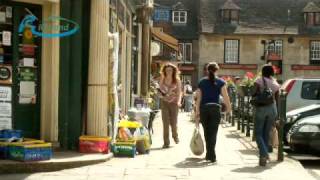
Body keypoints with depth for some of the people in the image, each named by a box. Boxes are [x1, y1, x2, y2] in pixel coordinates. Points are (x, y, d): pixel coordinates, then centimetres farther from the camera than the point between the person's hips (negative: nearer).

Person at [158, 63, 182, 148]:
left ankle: (175, 135, 33)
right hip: (164, 102, 1)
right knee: (165, 123, -5)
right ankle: (166, 142, -1)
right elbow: (160, 90, 13)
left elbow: (179, 92, -2)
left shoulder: (177, 80, 1)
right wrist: (163, 93, -9)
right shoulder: (162, 80, 6)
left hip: (174, 102, -1)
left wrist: (179, 101, -17)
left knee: (173, 122, 1)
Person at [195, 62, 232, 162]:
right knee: (213, 133, 1)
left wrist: (197, 113, 5)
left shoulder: (201, 82, 5)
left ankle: (210, 154, 24)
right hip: (215, 108, -2)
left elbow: (198, 99, 3)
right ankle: (211, 156, -6)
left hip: (203, 109, 2)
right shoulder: (220, 82, 0)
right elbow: (225, 97, -7)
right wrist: (228, 108, 8)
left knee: (206, 132, 16)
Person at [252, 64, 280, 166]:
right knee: (266, 133, 12)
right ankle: (263, 157, 13)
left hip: (261, 108, -4)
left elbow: (254, 93, -12)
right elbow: (276, 98, 8)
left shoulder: (259, 80, -4)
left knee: (258, 133, 2)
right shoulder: (275, 83, 9)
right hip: (272, 108, 4)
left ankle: (264, 154, -18)